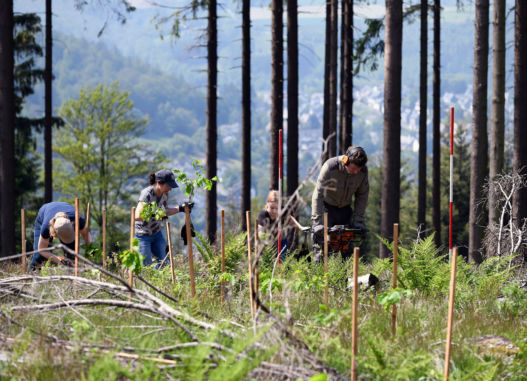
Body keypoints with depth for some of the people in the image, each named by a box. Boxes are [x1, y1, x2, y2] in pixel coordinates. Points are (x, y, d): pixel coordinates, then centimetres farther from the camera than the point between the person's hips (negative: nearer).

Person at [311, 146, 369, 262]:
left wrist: (358, 220, -6)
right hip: (326, 206, -4)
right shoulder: (330, 167, -28)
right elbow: (318, 194, -25)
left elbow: (362, 196, -1)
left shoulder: (363, 171, -16)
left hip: (345, 208, 4)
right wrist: (317, 221, -29)